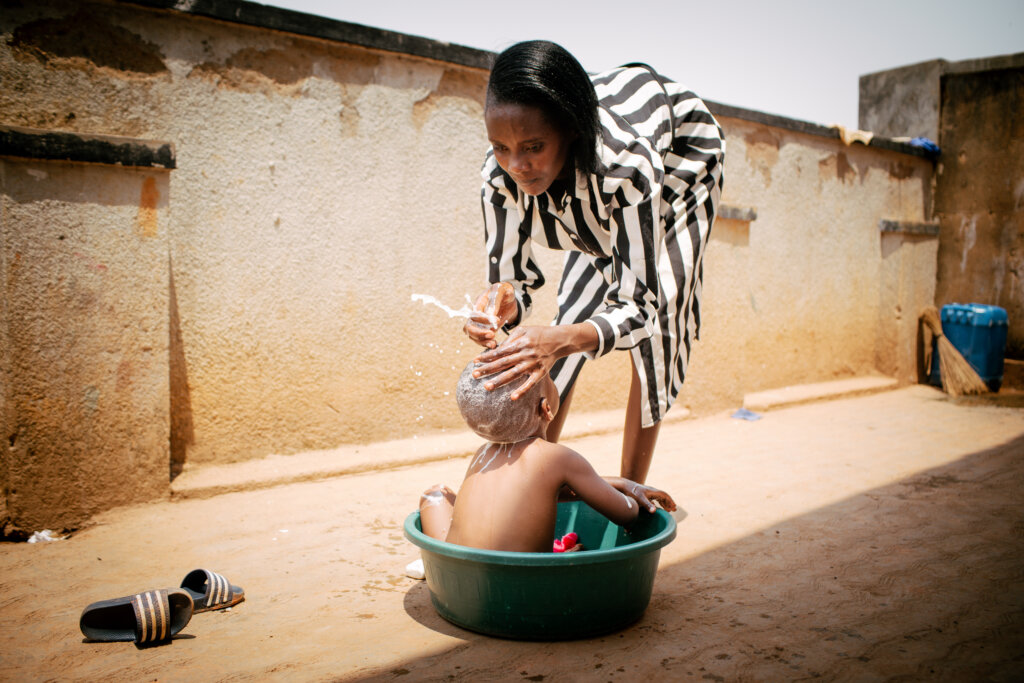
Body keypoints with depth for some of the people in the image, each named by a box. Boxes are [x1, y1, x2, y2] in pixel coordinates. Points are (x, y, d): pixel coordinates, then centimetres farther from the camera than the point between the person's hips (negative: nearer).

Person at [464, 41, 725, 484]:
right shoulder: (500, 175, -34)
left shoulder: (625, 162, -47)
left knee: (654, 324, -13)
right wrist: (503, 308, -48)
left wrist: (564, 339, -62)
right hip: (598, 208, 4)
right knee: (573, 310, -3)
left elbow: (639, 305, -44)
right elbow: (511, 280, -23)